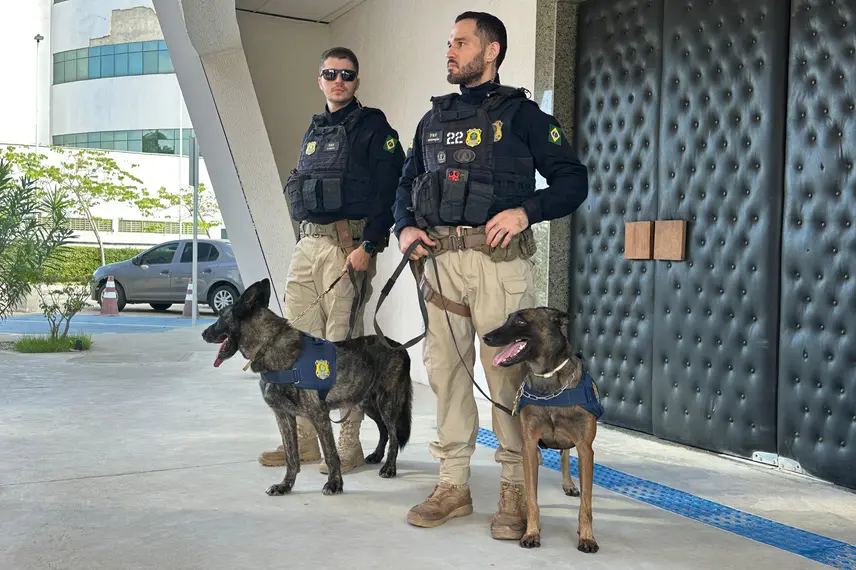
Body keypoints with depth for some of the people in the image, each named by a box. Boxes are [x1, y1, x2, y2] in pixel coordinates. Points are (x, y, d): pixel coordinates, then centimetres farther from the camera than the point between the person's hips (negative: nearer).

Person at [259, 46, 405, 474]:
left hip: (347, 243, -7)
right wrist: (305, 238, 13)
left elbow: (389, 191, -11)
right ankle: (304, 439, 16)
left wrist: (368, 245, -18)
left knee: (343, 345, -6)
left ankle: (349, 446, 3)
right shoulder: (314, 130, 21)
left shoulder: (372, 127, -2)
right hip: (307, 244, 8)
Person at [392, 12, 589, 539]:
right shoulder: (434, 119, 20)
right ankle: (454, 485, 17)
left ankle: (515, 493, 7)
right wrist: (405, 227, 6)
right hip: (440, 258, 5)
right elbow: (407, 184, 26)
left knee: (506, 373, -4)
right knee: (445, 369, 6)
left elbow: (573, 180, 1)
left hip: (498, 258, -5)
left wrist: (525, 211, -14)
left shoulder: (521, 113, 4)